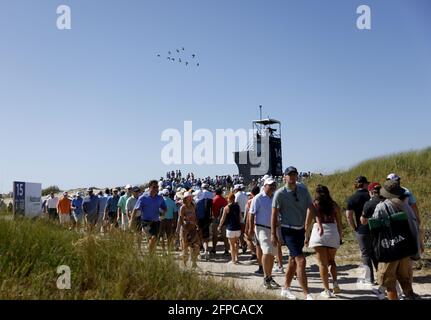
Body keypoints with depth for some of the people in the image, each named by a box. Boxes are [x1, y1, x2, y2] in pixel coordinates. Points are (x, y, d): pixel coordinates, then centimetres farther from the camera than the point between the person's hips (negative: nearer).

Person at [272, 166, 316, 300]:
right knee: (301, 260, -13)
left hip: (301, 229, 6)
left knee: (293, 260, 15)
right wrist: (273, 234, -10)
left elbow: (311, 207, 6)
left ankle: (286, 289, 30)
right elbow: (274, 214, -8)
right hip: (288, 230, -6)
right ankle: (307, 294, -7)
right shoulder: (280, 193, -12)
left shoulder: (303, 190, 2)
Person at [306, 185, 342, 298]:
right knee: (331, 260, 22)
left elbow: (308, 223, 5)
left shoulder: (314, 204, 6)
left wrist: (307, 237, 15)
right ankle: (335, 283, 7)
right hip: (333, 232, 2)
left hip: (319, 232, -2)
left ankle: (327, 291, 5)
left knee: (323, 263, 5)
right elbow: (339, 223, 8)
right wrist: (340, 237, 18)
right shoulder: (334, 204, 10)